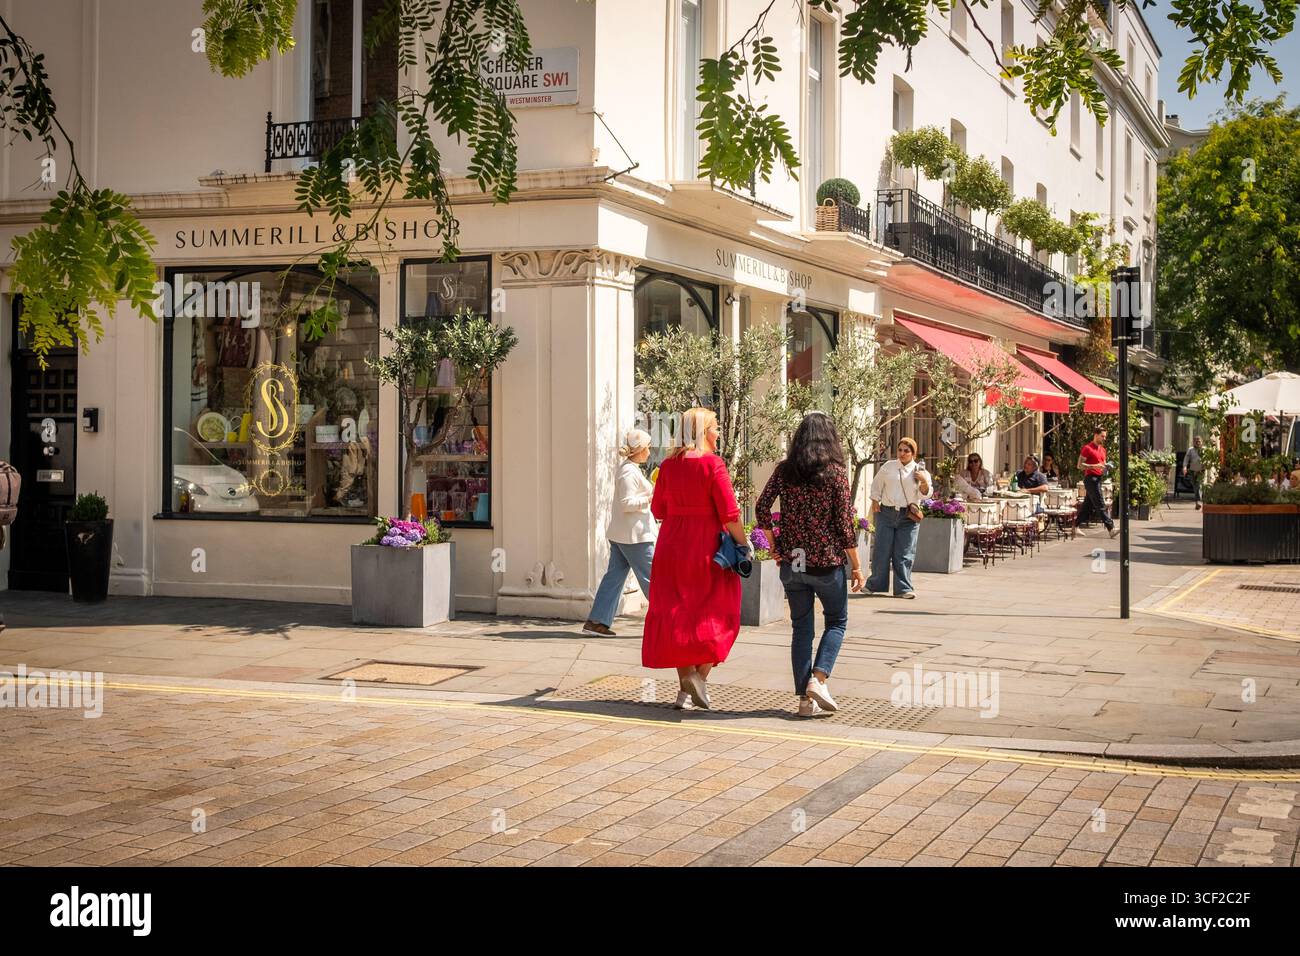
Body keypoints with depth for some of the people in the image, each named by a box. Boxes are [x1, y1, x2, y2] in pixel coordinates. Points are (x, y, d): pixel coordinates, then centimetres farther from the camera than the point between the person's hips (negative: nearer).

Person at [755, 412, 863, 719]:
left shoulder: (784, 470, 1)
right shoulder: (836, 472, -7)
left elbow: (761, 508, -5)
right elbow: (845, 523, -8)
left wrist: (774, 544, 7)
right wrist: (856, 566, -1)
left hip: (791, 563, 3)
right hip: (827, 562, -3)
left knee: (801, 627, 11)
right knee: (836, 621, 16)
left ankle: (805, 699, 10)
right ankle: (818, 679, -4)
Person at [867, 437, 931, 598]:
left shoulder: (919, 471, 4)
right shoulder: (888, 466, 6)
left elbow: (924, 495, -1)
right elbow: (876, 484, 16)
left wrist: (925, 482, -20)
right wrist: (875, 501, 7)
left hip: (908, 517, 0)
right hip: (886, 513, 1)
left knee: (904, 554, 0)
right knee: (881, 550, 1)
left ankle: (903, 588, 5)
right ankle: (875, 585, 11)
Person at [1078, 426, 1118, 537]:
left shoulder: (1102, 449, 18)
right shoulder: (1087, 448, -8)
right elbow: (1080, 465, -12)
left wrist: (1106, 467, 5)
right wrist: (1095, 466, -21)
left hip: (1098, 478, 9)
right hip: (1090, 478, -9)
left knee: (1088, 505, 9)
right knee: (1100, 506, -11)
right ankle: (1111, 528, -15)